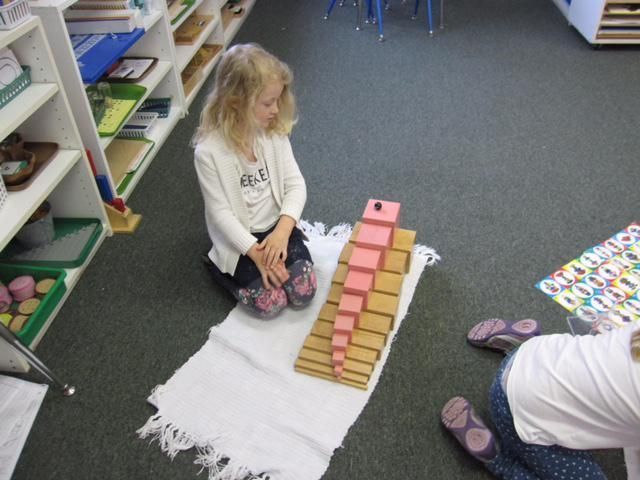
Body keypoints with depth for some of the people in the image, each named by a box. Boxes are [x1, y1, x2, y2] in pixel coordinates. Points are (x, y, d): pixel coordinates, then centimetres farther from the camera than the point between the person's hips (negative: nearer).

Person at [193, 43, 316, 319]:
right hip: (239, 238, -3)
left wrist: (282, 232, -20)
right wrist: (257, 253, -21)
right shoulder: (209, 151, -20)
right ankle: (219, 267, 12)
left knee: (303, 291, -12)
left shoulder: (275, 133, -7)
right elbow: (221, 213, -17)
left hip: (277, 227, 3)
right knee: (269, 303, -13)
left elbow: (295, 185, -6)